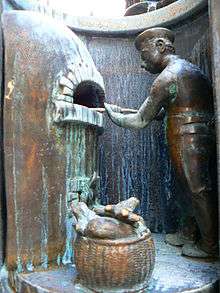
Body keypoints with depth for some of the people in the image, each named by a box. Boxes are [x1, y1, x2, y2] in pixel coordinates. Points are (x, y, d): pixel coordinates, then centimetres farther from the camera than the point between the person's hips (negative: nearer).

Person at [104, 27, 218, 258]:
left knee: (198, 191, 3)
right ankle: (193, 232, 32)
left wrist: (112, 113, 5)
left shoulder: (167, 77, -12)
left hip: (187, 141, -9)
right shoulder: (191, 68, 17)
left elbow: (140, 122, -10)